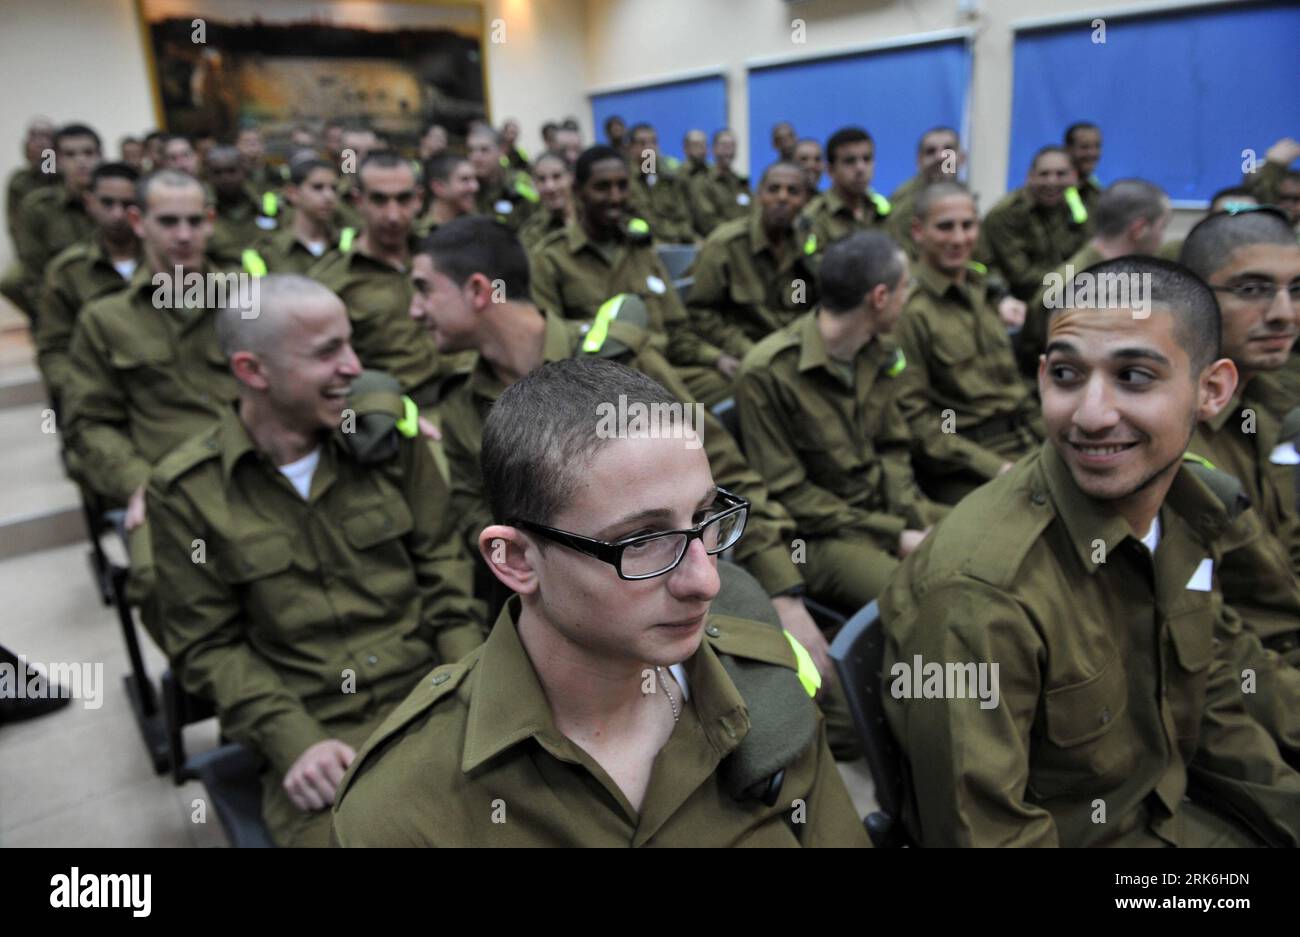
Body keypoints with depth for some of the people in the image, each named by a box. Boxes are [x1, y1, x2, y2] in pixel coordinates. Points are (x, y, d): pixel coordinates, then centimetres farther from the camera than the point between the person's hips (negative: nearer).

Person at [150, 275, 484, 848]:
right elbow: (207, 645, 0)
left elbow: (441, 566, 7)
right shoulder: (185, 491, -2)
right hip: (309, 729, -1)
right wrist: (294, 740, -13)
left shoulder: (388, 435, 3)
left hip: (429, 691, 2)